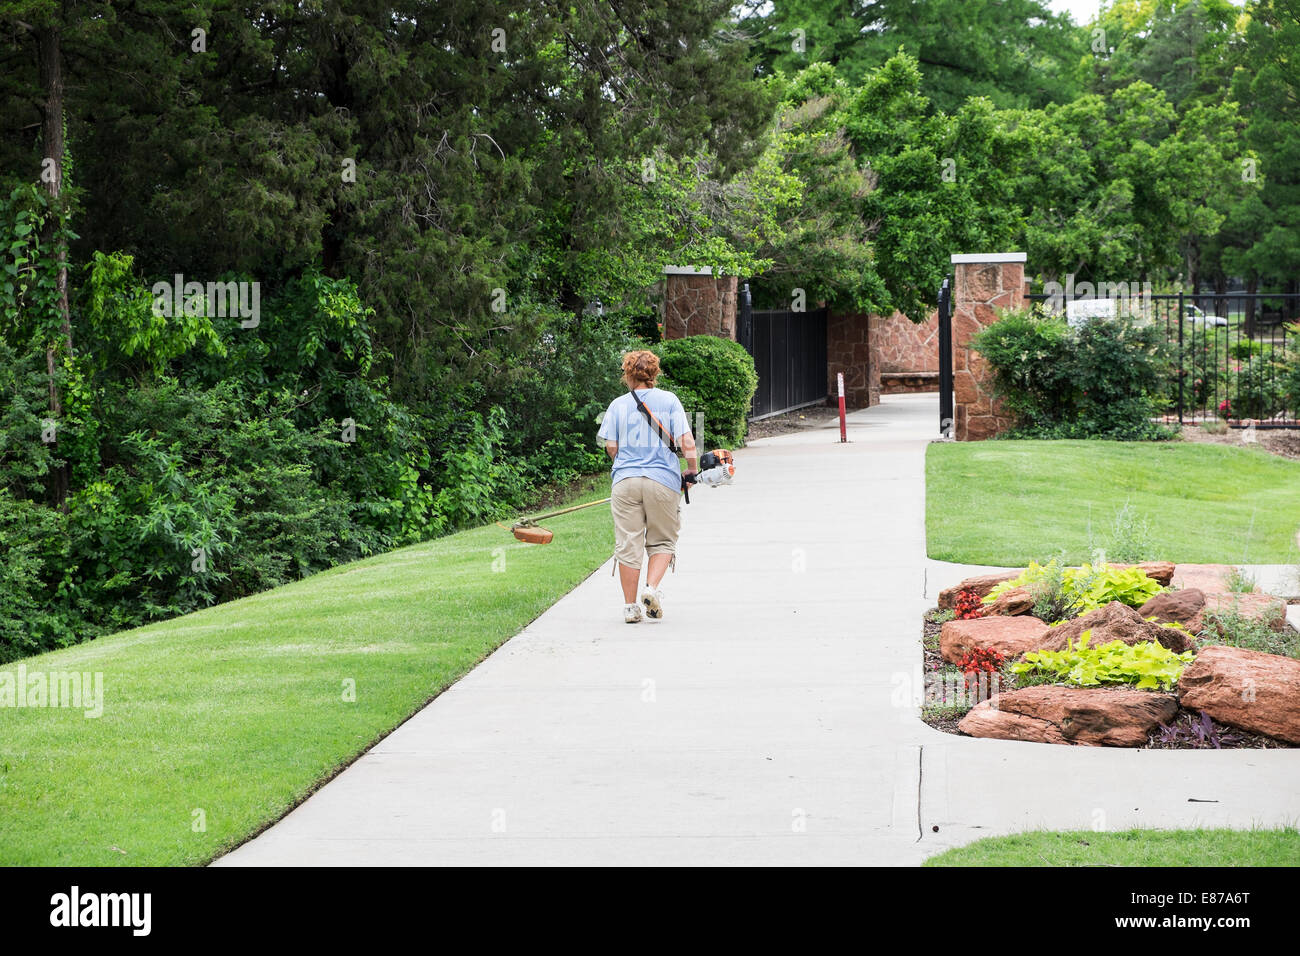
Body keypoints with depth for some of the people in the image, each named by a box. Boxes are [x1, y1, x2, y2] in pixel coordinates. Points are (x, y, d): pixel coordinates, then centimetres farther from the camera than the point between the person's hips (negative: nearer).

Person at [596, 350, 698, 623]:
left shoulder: (618, 404, 4)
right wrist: (692, 469, 8)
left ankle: (630, 606, 7)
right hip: (663, 480, -1)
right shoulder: (669, 400, 2)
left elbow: (611, 447, 2)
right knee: (662, 540, 14)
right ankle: (652, 588, -9)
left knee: (628, 544, 6)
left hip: (625, 481, 1)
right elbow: (686, 441, -5)